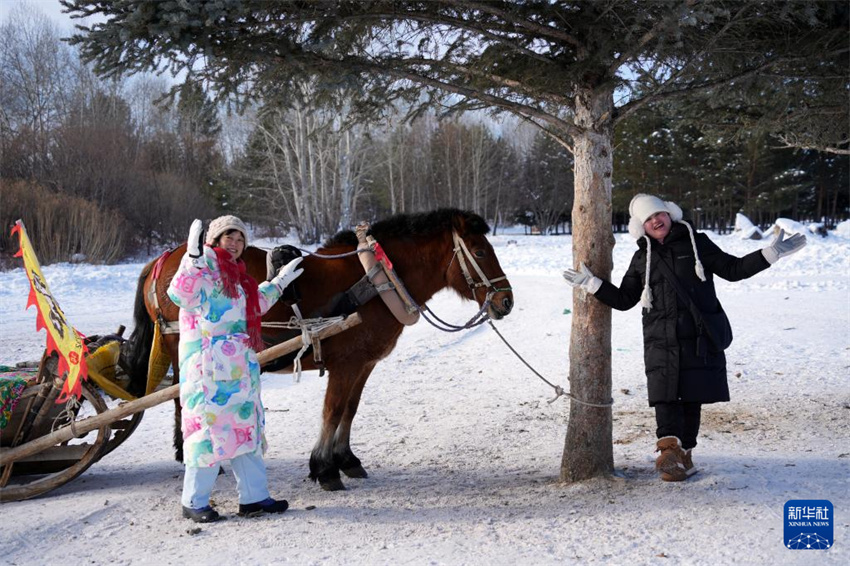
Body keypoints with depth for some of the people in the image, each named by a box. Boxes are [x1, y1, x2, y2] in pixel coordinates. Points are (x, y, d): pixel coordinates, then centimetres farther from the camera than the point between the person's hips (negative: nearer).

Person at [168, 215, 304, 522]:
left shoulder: (237, 275, 18)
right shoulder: (203, 268, -9)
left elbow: (254, 307, 33)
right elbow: (180, 294, -28)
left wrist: (277, 284, 33)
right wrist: (193, 259, -35)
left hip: (240, 368, 9)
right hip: (208, 368, -9)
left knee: (246, 428, 11)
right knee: (209, 427, -4)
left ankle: (254, 497, 19)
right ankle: (194, 502, 7)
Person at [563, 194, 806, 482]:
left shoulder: (696, 243, 8)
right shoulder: (642, 259, 14)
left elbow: (733, 269, 9)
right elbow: (624, 300, 17)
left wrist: (772, 253, 2)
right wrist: (591, 284, 10)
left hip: (699, 338, 0)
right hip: (661, 340, 0)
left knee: (693, 397, 5)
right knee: (665, 396, -15)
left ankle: (684, 453, 16)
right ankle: (670, 449, -26)